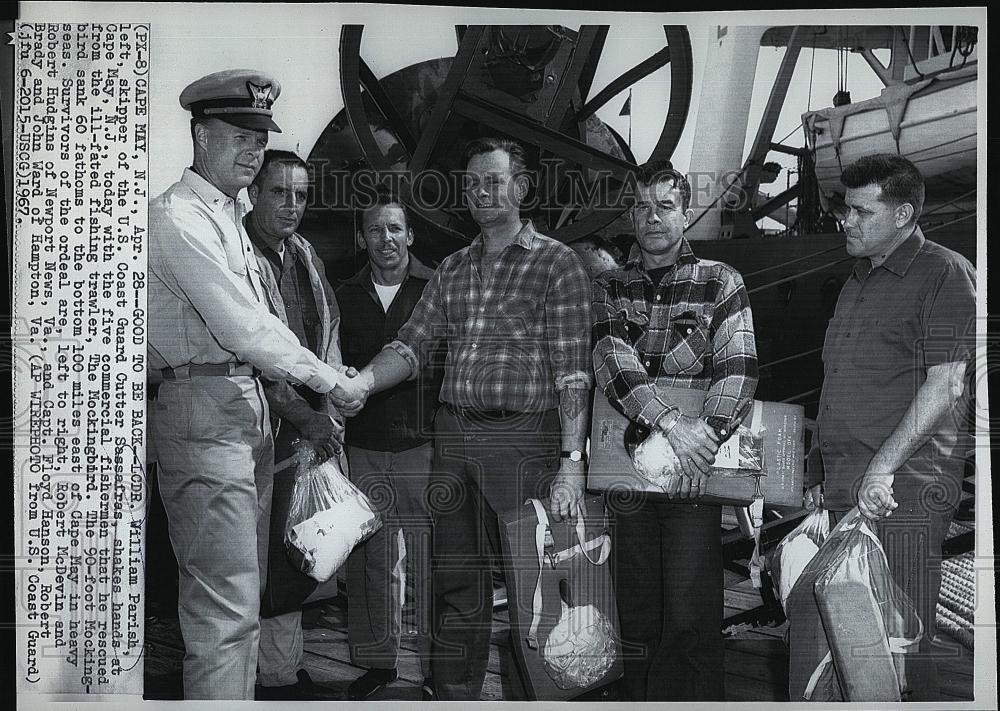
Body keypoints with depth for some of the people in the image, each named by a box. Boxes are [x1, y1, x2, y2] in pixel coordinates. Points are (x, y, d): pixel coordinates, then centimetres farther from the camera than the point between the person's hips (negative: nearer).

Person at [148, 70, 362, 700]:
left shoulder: (230, 215, 20)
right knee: (224, 611, -10)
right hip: (203, 410, -10)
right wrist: (324, 378, -8)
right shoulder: (179, 216, -12)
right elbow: (242, 326, -17)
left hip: (248, 409, 10)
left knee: (245, 600, 15)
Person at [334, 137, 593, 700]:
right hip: (453, 436, 5)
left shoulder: (557, 263, -2)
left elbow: (573, 372, -9)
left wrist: (572, 461, -17)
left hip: (523, 438, -5)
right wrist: (360, 384, -10)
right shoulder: (453, 270, 16)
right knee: (455, 580, 10)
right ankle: (453, 695, 21)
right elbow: (412, 345, 10)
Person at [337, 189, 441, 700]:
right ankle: (377, 662, 20)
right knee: (370, 557, 9)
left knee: (429, 560, -1)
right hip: (363, 448, 3)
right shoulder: (347, 296, 11)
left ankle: (436, 662, 10)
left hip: (423, 446, -3)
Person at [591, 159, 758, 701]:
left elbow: (738, 371, -7)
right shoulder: (609, 287, 10)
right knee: (636, 616, 9)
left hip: (694, 475, -2)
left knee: (691, 620, -6)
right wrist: (670, 422, -22)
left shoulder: (720, 282, 5)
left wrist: (704, 441, -22)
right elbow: (612, 360, -8)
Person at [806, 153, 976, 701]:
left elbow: (945, 384, -13)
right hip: (842, 490, 8)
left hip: (903, 490, -8)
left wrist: (883, 465, -18)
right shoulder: (858, 281, 21)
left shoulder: (944, 274, -4)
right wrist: (819, 473, 18)